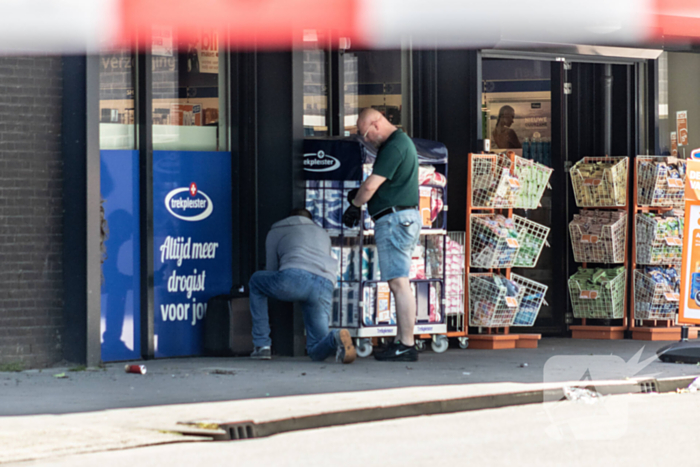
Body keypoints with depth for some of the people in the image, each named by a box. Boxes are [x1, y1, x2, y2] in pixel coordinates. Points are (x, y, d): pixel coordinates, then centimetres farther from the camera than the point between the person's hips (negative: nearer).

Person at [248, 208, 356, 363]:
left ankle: (262, 345, 20)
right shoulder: (323, 234, 40)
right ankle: (337, 339, -27)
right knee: (316, 352, 12)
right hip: (325, 286, 3)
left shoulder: (276, 231, 30)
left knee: (256, 281, 31)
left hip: (294, 277, -3)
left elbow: (271, 269, 30)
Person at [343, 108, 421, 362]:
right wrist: (359, 195, 12)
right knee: (400, 284, 11)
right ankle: (402, 341, 13)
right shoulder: (402, 141, 19)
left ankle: (407, 346, -13)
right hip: (404, 218, 11)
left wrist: (355, 203, 2)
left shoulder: (393, 147, -15)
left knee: (399, 283, -11)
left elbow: (371, 186, -17)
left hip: (395, 218, -11)